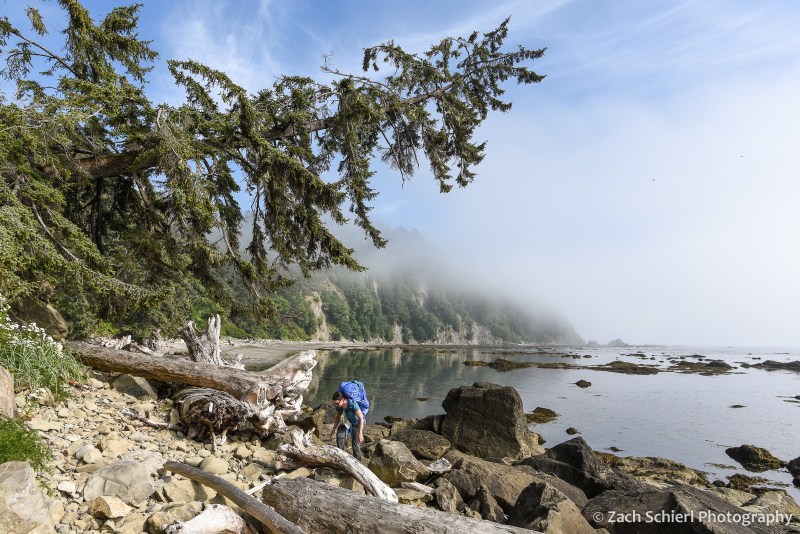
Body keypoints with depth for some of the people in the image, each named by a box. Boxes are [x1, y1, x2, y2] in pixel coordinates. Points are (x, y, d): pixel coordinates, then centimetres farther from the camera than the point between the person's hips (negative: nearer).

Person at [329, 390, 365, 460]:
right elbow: (338, 417, 2)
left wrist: (360, 433, -29)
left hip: (356, 423, -4)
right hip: (346, 422, 4)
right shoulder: (338, 406, -18)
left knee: (356, 444, -5)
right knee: (339, 435, -21)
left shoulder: (352, 404, -35)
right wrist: (334, 429, 6)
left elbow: (361, 418, -29)